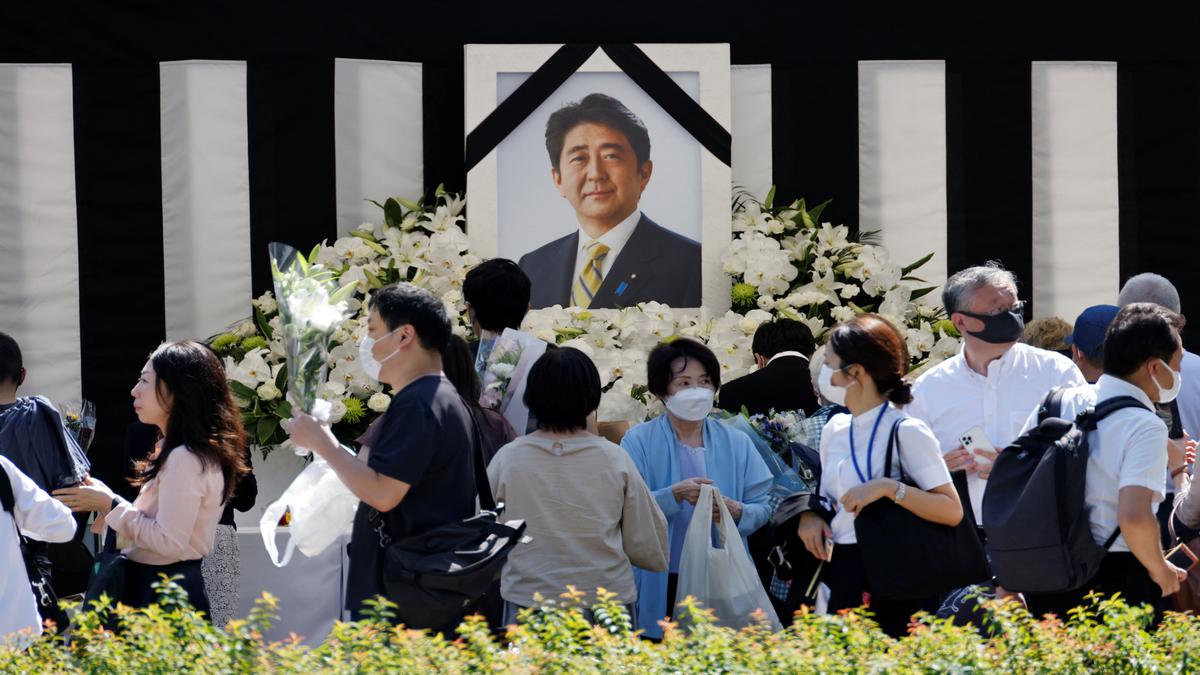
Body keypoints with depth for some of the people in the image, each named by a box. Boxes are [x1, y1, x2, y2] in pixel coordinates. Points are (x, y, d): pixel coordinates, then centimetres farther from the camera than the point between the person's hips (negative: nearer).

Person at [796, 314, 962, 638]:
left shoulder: (907, 432, -10)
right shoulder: (835, 429, 11)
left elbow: (952, 511, -15)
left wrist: (889, 487, -25)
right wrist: (809, 514, 3)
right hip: (844, 582, 7)